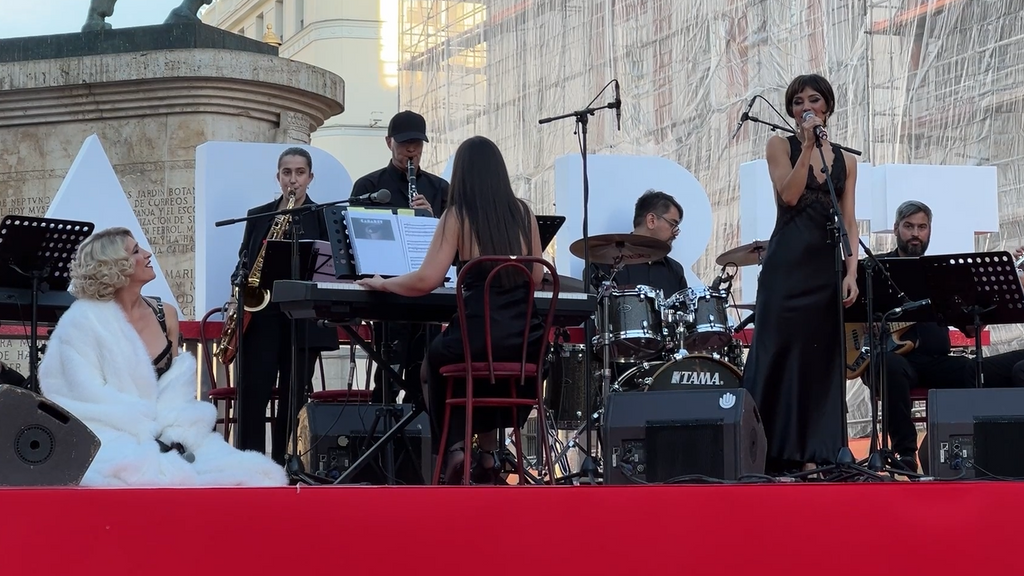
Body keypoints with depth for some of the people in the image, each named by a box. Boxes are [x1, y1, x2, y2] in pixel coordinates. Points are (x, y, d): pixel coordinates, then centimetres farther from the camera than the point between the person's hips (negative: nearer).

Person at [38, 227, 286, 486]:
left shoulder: (165, 314, 10)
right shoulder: (82, 321, -5)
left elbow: (178, 385, 12)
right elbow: (89, 396, -12)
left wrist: (172, 433, -8)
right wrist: (150, 435, -19)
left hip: (165, 433, 5)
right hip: (110, 436, -5)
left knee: (246, 475, -17)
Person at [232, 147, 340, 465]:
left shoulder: (323, 217, 6)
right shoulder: (258, 215, 13)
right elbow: (244, 261, 14)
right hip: (261, 315, 1)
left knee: (293, 395, 0)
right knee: (252, 393, -8)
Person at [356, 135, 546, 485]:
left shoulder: (458, 216, -4)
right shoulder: (522, 213, 8)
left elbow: (426, 282, -9)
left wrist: (382, 284, 8)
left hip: (476, 335, -4)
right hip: (526, 340, 4)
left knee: (433, 364, 31)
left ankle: (454, 447, 14)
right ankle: (487, 454, 32)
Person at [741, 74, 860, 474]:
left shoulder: (844, 160, 14)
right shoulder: (781, 147, 6)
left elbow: (849, 222, 9)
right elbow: (790, 195, -11)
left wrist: (851, 272, -2)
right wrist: (807, 146, -12)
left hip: (827, 265, 3)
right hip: (787, 262, -3)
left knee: (821, 354, 0)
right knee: (780, 350, -7)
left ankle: (812, 453, 0)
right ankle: (771, 451, -7)